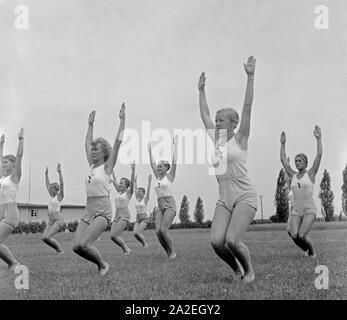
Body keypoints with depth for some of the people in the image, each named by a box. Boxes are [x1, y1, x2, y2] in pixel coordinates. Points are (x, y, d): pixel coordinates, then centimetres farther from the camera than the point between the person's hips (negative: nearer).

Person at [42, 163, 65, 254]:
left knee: (47, 237, -20)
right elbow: (47, 185, 28)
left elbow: (61, 184, -14)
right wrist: (46, 174, 30)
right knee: (44, 238, -9)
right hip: (51, 220, 8)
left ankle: (60, 249, -3)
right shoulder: (52, 196, 18)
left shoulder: (59, 196, -1)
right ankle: (58, 250, 5)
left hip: (58, 219, -8)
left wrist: (59, 172, -19)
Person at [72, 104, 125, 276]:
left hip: (103, 212, -7)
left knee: (83, 244, -20)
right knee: (76, 246, -5)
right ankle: (101, 264, 16)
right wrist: (90, 124, 29)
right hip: (89, 211, 7)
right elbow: (87, 142, 25)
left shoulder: (107, 166, -2)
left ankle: (103, 265, 4)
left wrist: (122, 120, -6)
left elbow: (118, 142, -7)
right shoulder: (92, 165, 14)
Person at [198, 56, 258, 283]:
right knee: (216, 241, -11)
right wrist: (201, 90, 27)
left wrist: (250, 77, -10)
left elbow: (248, 107, -7)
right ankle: (237, 270, 15)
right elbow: (205, 115, 22)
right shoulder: (217, 140, 12)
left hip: (245, 198, -5)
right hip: (224, 200, 5)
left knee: (232, 240, -19)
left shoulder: (240, 139, -1)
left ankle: (249, 270, 10)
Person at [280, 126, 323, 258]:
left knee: (302, 236, -22)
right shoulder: (293, 176, 12)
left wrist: (319, 138, -9)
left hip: (310, 210, -3)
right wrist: (283, 143, 13)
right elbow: (283, 159, 13)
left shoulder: (311, 173, 2)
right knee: (294, 235, -21)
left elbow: (319, 155, -7)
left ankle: (312, 252, 12)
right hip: (295, 211, 3)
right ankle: (307, 250, 12)